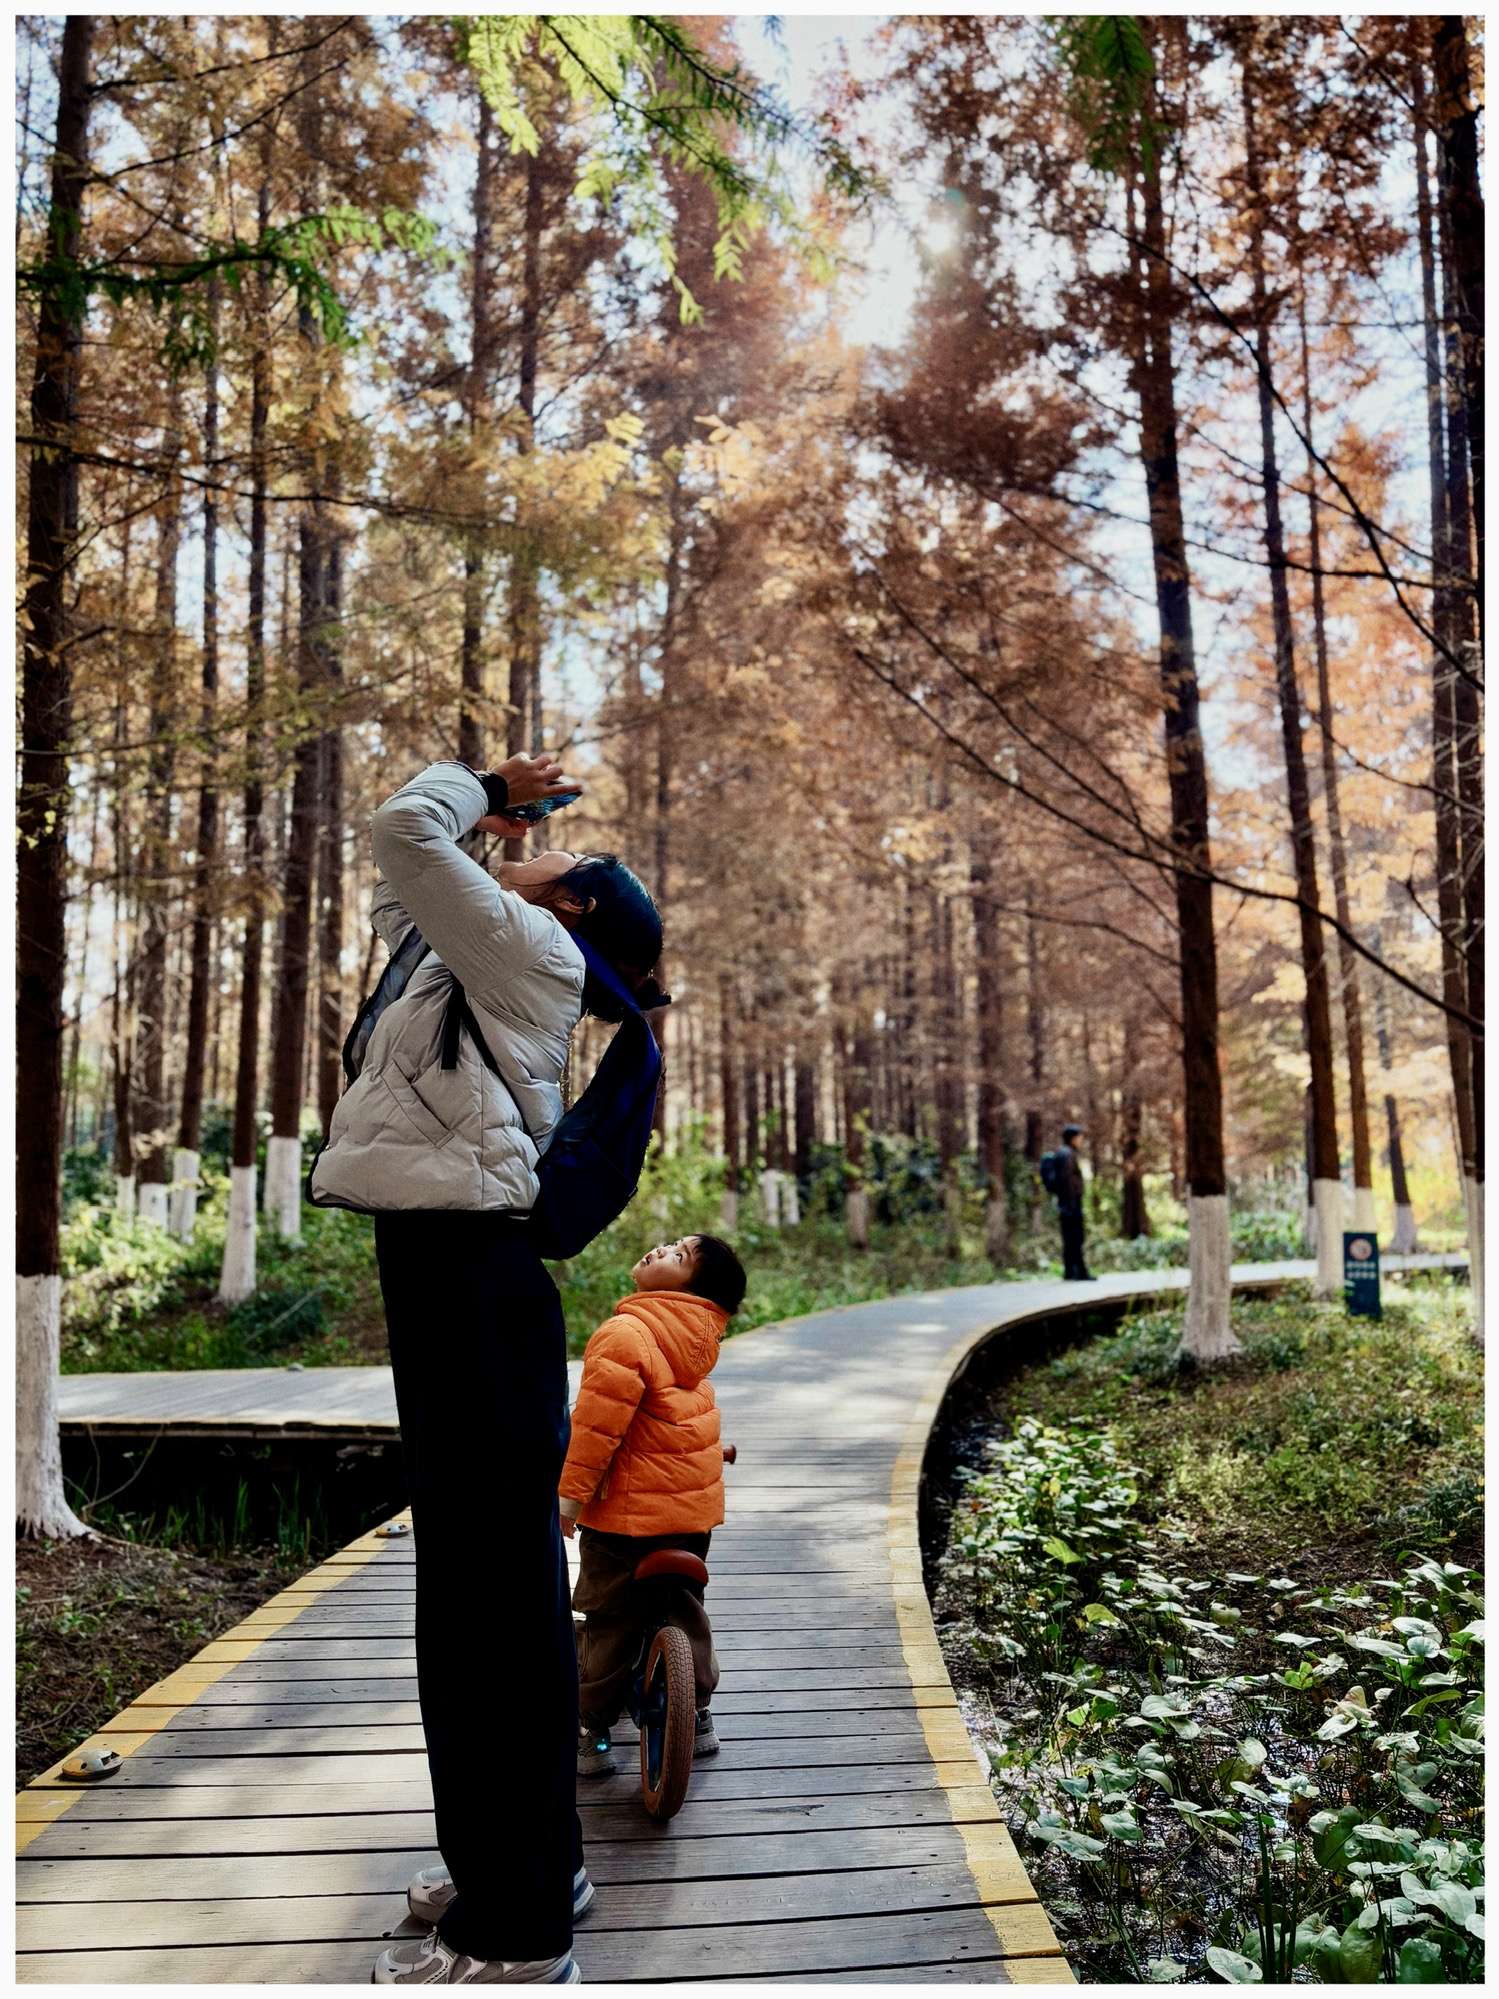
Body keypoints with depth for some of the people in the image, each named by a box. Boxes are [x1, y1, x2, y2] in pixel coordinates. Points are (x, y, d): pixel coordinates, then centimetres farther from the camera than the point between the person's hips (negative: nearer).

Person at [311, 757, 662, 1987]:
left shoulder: (533, 946, -2)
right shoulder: (495, 965, 23)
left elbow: (404, 830, -10)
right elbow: (398, 894, 38)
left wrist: (484, 786, 9)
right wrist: (491, 809, 30)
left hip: (471, 1272, -10)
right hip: (452, 1264, 10)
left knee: (495, 1585, -4)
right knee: (479, 1577, 17)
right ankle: (528, 1862, 32)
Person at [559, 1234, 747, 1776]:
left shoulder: (625, 1334, -21)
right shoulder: (696, 1334, 3)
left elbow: (598, 1421, -22)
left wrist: (572, 1491, -15)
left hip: (628, 1508, -7)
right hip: (694, 1506, 7)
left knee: (609, 1620, 8)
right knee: (684, 1609, 21)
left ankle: (593, 1731, 19)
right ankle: (697, 1717, 32)